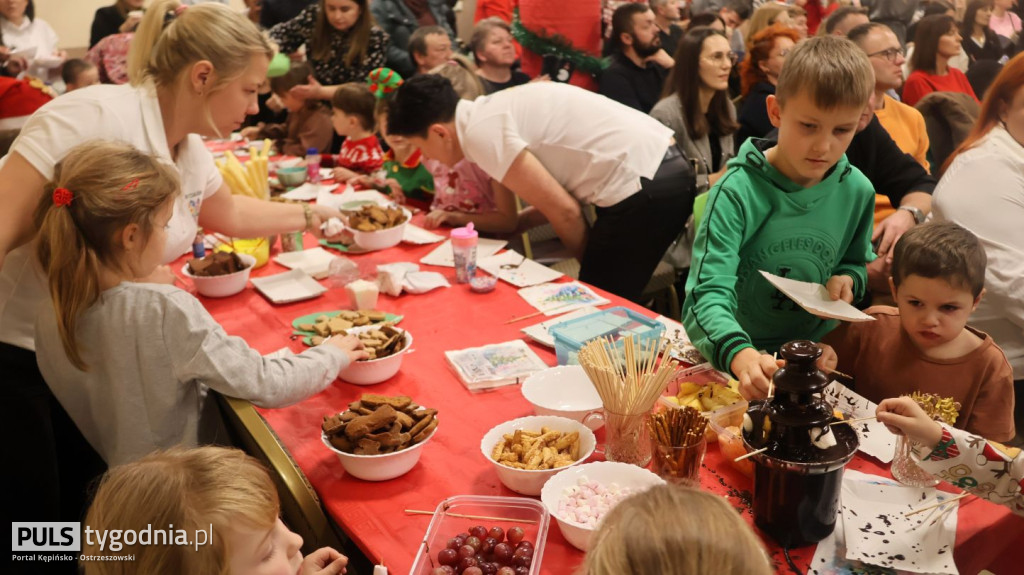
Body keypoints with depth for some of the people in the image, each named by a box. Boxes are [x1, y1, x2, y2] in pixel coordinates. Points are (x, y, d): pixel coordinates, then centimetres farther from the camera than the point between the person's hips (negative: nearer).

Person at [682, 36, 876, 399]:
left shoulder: (856, 191, 0)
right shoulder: (738, 191, -16)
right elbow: (707, 295, -25)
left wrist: (848, 279, -5)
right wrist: (741, 356, -44)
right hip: (728, 361, -3)